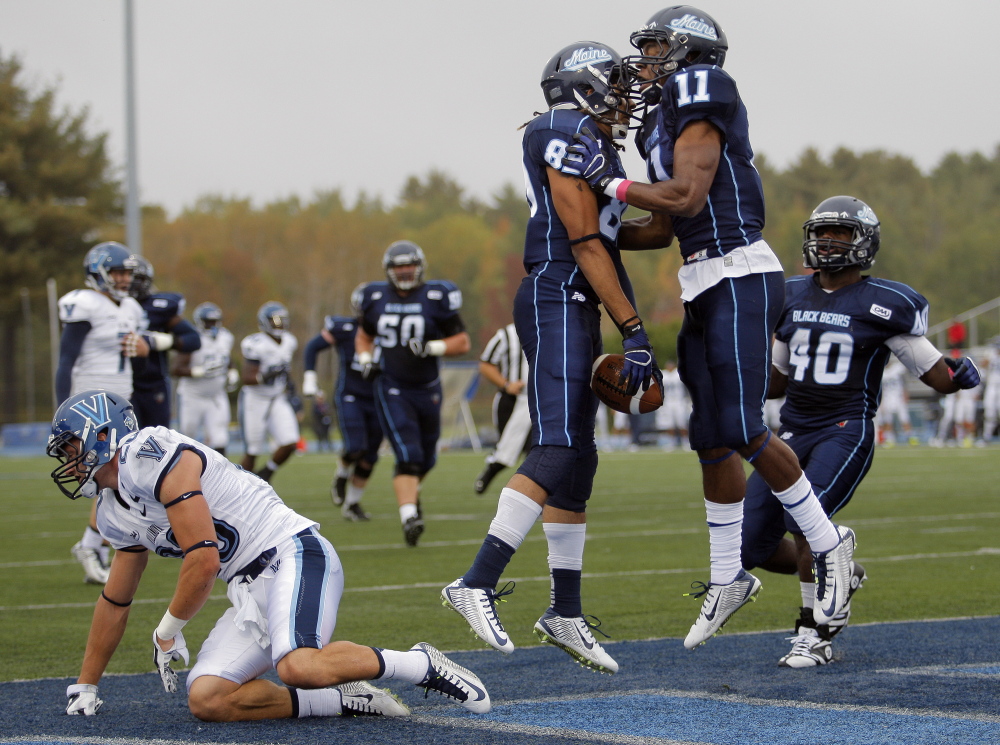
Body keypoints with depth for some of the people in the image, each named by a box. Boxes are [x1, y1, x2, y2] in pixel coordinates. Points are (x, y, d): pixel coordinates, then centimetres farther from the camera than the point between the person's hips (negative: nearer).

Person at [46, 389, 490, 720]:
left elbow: (204, 560, -17)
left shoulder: (150, 457, -13)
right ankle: (349, 700, -10)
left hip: (291, 553, -9)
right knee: (205, 700, -11)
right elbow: (115, 601, 32)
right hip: (251, 591, 9)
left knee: (298, 668, -35)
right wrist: (86, 685, 36)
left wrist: (167, 632, -2)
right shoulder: (116, 515, 19)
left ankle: (422, 664, -13)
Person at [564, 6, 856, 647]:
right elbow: (661, 230, 23)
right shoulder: (661, 124, 19)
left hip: (739, 276, -9)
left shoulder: (699, 91, -8)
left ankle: (827, 544, 4)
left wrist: (610, 182, -8)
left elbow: (688, 198, -15)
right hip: (701, 287, 9)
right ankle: (728, 577, 19)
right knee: (711, 439, 9)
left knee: (742, 431, -14)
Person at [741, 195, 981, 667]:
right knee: (751, 547, 1)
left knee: (804, 517, -29)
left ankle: (814, 633, -12)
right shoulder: (793, 298, 11)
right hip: (793, 431, 6)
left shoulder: (881, 305, -5)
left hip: (846, 432, -6)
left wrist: (957, 376, -23)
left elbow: (936, 374, -3)